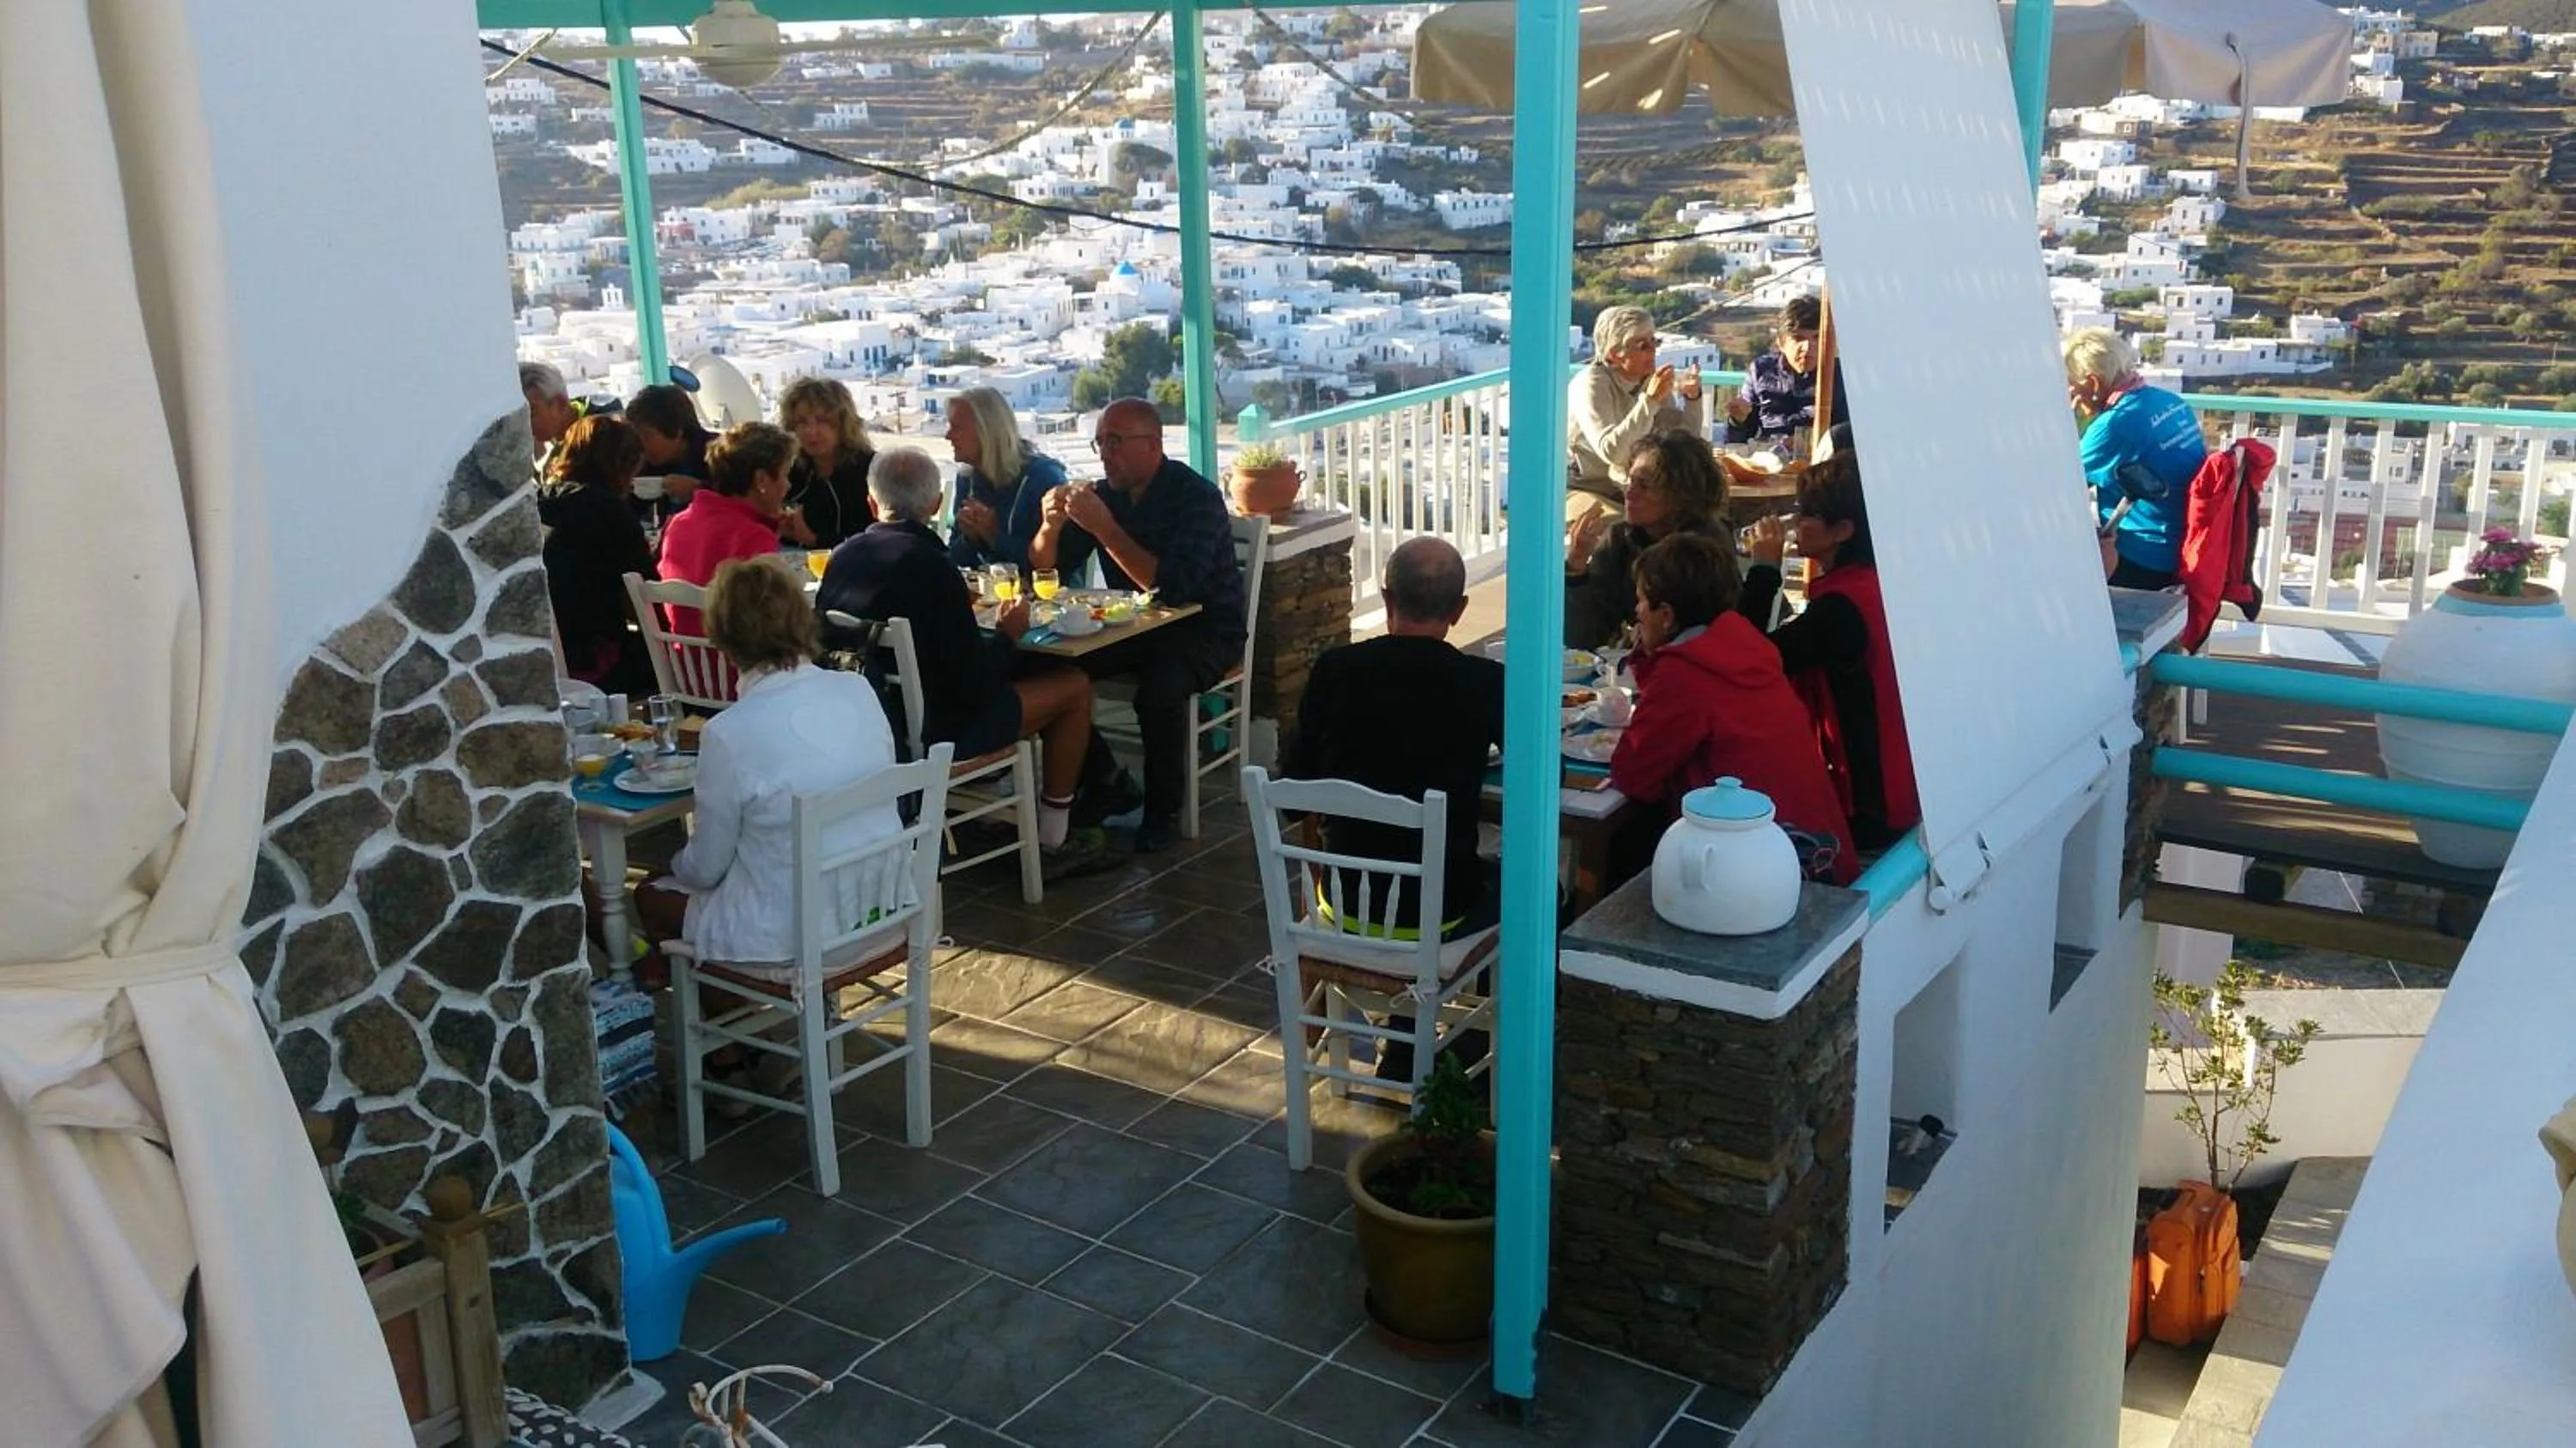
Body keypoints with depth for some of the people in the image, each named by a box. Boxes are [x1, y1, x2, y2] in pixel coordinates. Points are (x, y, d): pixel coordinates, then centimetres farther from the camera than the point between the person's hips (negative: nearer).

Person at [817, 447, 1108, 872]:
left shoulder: (842, 558, -3)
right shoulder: (931, 566, -23)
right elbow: (976, 684, -21)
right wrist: (1007, 634, 0)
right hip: (933, 732, -8)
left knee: (1003, 680, 32)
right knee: (1075, 686, 7)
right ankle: (1052, 839, 16)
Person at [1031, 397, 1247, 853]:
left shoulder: (1197, 497, -17)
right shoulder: (1105, 494, 3)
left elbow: (1175, 586, -32)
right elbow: (1044, 572, 4)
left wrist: (1104, 528, -33)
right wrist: (1050, 526, -19)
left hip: (1206, 630, -6)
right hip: (1135, 626, 7)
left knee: (1159, 688, -37)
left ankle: (1163, 812, -13)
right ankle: (1103, 784, 3)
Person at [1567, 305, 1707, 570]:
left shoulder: (1649, 380, 6)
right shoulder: (1591, 385, -16)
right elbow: (1611, 451, -31)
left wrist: (1692, 398, -9)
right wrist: (1650, 400, -35)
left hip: (1625, 491, 7)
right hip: (1581, 492, -7)